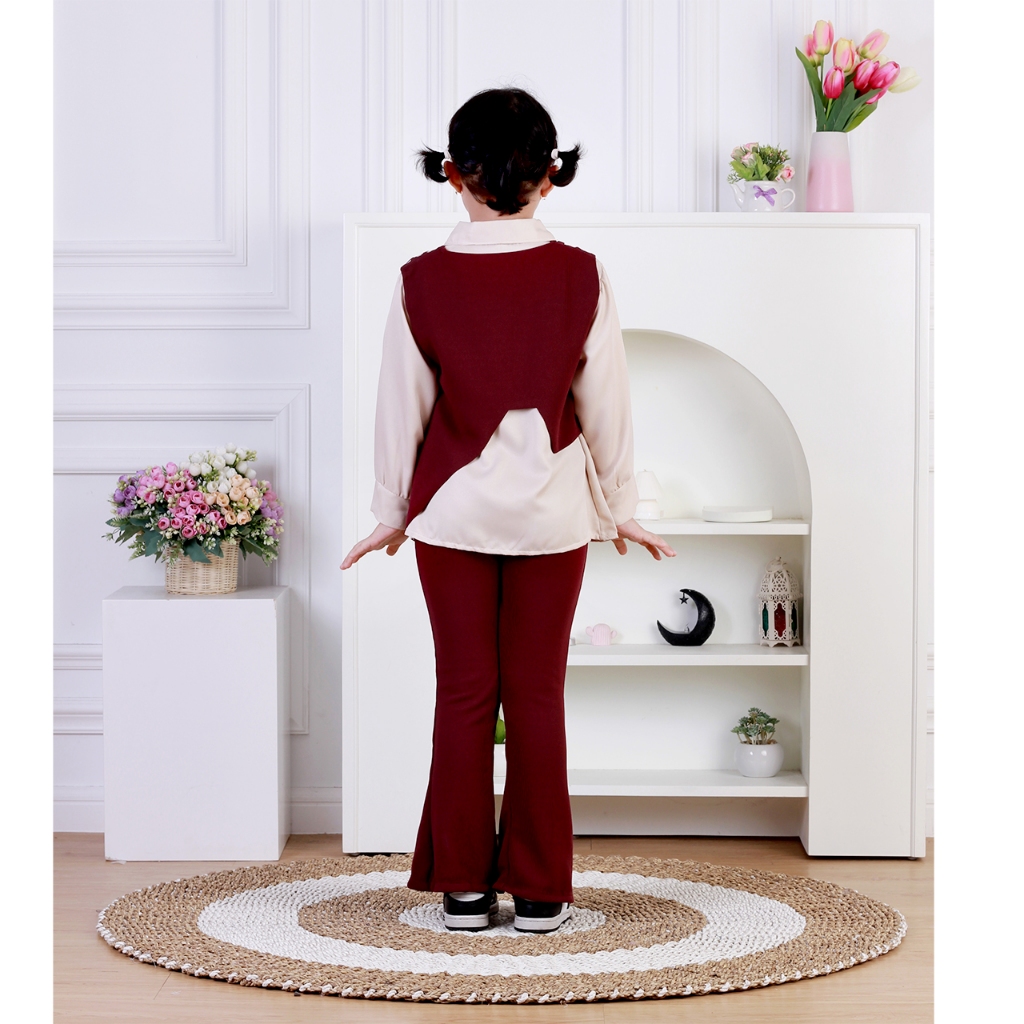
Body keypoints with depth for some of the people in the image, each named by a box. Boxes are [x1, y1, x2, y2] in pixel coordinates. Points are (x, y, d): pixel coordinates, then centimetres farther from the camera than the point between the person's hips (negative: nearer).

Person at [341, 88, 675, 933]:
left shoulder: (424, 282, -8)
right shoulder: (581, 277, -8)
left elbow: (403, 407, -1)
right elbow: (606, 405, -1)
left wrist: (392, 509, 12)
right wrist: (620, 507, 11)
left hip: (454, 507, 0)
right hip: (551, 507, 0)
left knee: (464, 691, 7)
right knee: (538, 692, 7)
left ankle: (464, 886, 12)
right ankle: (539, 890, 11)